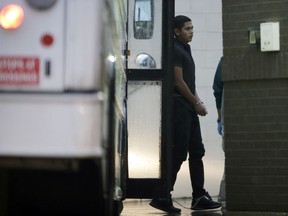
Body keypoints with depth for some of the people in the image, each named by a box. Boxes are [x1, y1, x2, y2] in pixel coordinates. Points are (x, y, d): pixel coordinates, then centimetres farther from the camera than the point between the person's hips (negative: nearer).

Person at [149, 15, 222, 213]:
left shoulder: (185, 50, 20)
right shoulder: (175, 50, -9)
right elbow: (179, 81, -14)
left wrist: (199, 102, 7)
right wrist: (196, 103, -9)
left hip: (190, 108, 10)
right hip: (179, 106, -10)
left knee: (197, 152, 8)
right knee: (179, 152, -9)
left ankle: (199, 197, 12)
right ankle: (162, 197, -3)